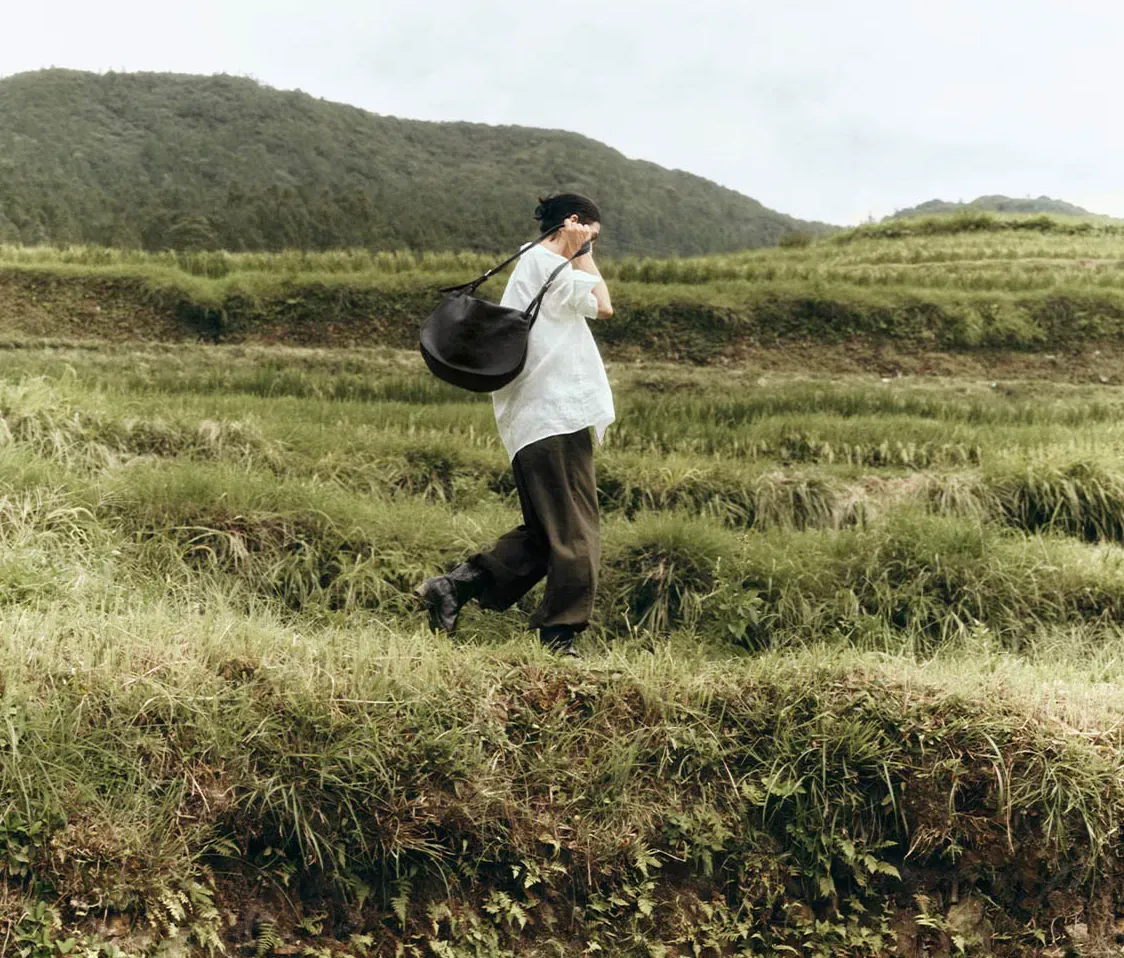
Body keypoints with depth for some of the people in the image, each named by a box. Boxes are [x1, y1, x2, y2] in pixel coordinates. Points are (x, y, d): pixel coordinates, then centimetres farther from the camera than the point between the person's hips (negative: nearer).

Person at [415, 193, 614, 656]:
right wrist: (582, 253, 4)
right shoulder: (546, 263, -7)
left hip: (531, 423, 10)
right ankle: (560, 634, -2)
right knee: (576, 531, -5)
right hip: (557, 416, -10)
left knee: (543, 533, 12)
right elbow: (603, 306, -4)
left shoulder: (530, 265, 24)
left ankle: (452, 587, 7)